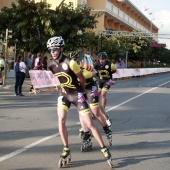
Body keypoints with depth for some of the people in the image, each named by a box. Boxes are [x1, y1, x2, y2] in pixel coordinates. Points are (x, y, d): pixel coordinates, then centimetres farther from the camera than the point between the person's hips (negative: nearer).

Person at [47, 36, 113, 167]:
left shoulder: (70, 62, -23)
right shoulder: (51, 64, -5)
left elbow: (81, 78, -9)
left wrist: (82, 90, 6)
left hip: (77, 94, -5)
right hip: (64, 94, 5)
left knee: (89, 123, -5)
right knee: (61, 120, -12)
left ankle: (104, 149, 7)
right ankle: (66, 149, 5)